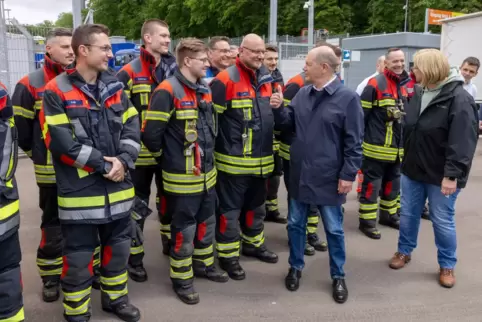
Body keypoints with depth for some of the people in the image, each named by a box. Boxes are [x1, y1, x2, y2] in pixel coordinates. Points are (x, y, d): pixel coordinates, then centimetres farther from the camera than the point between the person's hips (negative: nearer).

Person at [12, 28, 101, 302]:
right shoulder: (31, 85, -5)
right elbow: (20, 128, -1)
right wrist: (40, 155, 6)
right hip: (53, 172, -3)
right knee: (54, 226, 8)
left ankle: (93, 269, 29)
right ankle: (51, 278, 23)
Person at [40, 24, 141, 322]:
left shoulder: (115, 86, 8)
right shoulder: (57, 91, -9)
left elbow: (133, 127, 5)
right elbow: (60, 141, -16)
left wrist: (123, 160, -11)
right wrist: (102, 164, -14)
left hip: (118, 187, 5)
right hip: (79, 191, -5)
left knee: (119, 247, 18)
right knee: (79, 257, 7)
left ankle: (115, 298, 39)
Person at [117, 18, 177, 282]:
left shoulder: (173, 69, 8)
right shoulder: (129, 72, -9)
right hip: (141, 151, -5)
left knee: (168, 197, 19)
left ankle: (169, 240, 38)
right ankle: (134, 258, 16)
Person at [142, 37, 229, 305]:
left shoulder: (204, 90, 9)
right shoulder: (168, 91, -18)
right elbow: (150, 134, -17)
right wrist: (169, 155, -3)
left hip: (206, 172, 8)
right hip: (182, 177, -8)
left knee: (206, 223, 20)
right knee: (184, 231, 5)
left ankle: (204, 265, 40)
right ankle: (182, 279, 22)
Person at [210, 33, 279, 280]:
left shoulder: (266, 78, 10)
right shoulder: (226, 79, -14)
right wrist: (222, 142, -10)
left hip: (261, 160, 8)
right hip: (233, 160, -7)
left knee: (256, 206, 21)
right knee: (230, 209, 3)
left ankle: (254, 243, 40)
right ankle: (228, 255, 16)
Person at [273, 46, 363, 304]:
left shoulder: (348, 98, -11)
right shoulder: (302, 94, 4)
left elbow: (354, 142, -11)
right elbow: (288, 124, 13)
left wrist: (348, 174, -13)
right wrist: (278, 109, -5)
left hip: (328, 178, -5)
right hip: (299, 174, 5)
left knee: (334, 229, 11)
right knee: (295, 224, 15)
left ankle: (338, 277, 29)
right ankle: (295, 268, 35)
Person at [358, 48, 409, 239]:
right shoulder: (375, 84, -12)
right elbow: (361, 114, -11)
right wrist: (358, 140, -11)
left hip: (398, 148, 7)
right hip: (376, 147, -7)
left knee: (393, 183, 19)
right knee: (371, 185, 1)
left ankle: (389, 215, 36)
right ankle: (367, 221, 11)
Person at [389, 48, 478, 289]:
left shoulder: (459, 98, -19)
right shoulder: (418, 93, 6)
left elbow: (463, 141, -24)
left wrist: (452, 175, -27)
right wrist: (406, 159, 14)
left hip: (440, 175, -6)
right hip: (412, 169, 6)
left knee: (443, 221, 8)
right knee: (408, 214, 17)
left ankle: (447, 265, 26)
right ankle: (404, 251, 37)